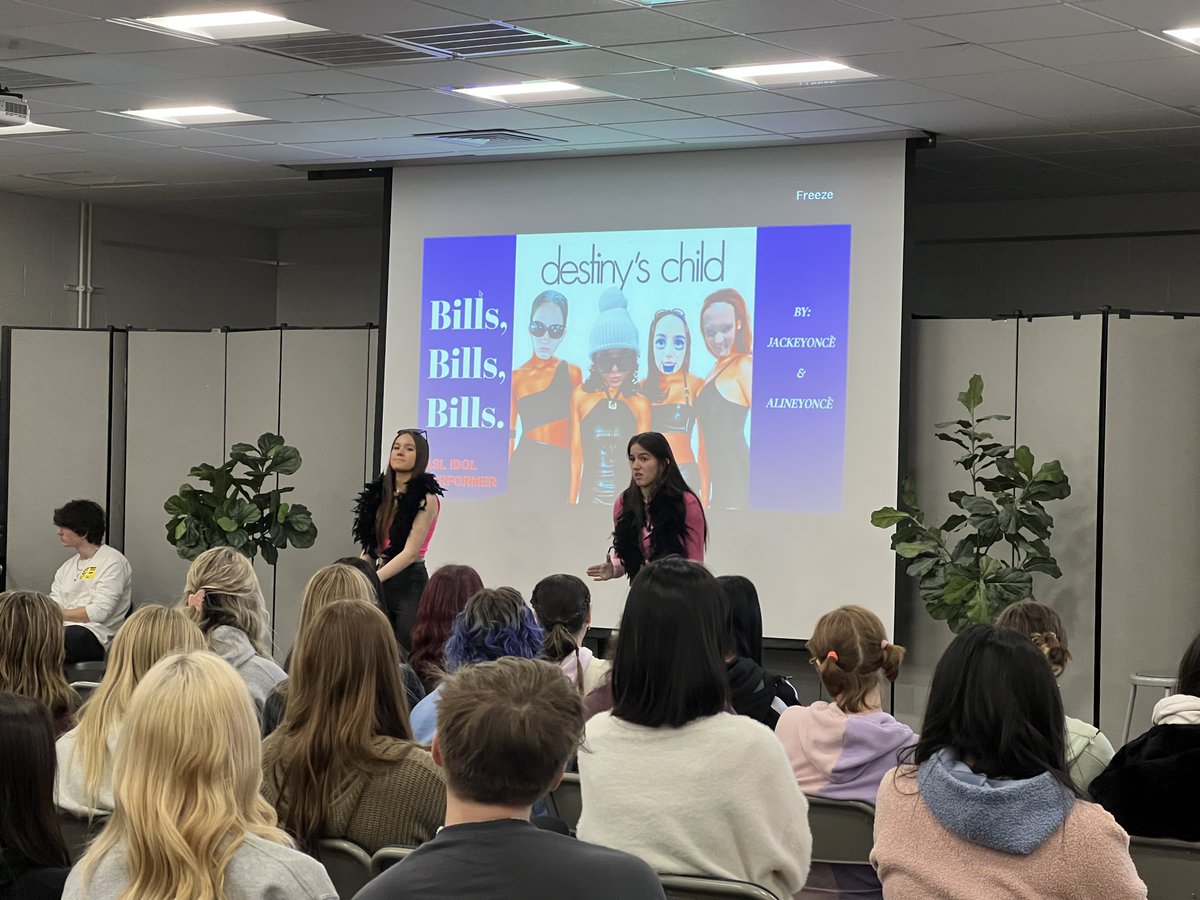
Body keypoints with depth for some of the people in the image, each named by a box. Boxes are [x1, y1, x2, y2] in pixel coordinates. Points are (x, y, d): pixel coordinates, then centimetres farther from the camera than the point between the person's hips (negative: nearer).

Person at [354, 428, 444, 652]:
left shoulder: (426, 498, -7)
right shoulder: (380, 493, 11)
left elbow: (410, 552, -14)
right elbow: (370, 546, 15)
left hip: (409, 583, -6)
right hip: (382, 583, 6)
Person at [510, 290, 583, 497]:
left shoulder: (572, 373, 8)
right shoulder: (516, 377, 6)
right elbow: (508, 435, 7)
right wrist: (503, 478, 2)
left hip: (562, 467, 0)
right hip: (525, 467, 0)